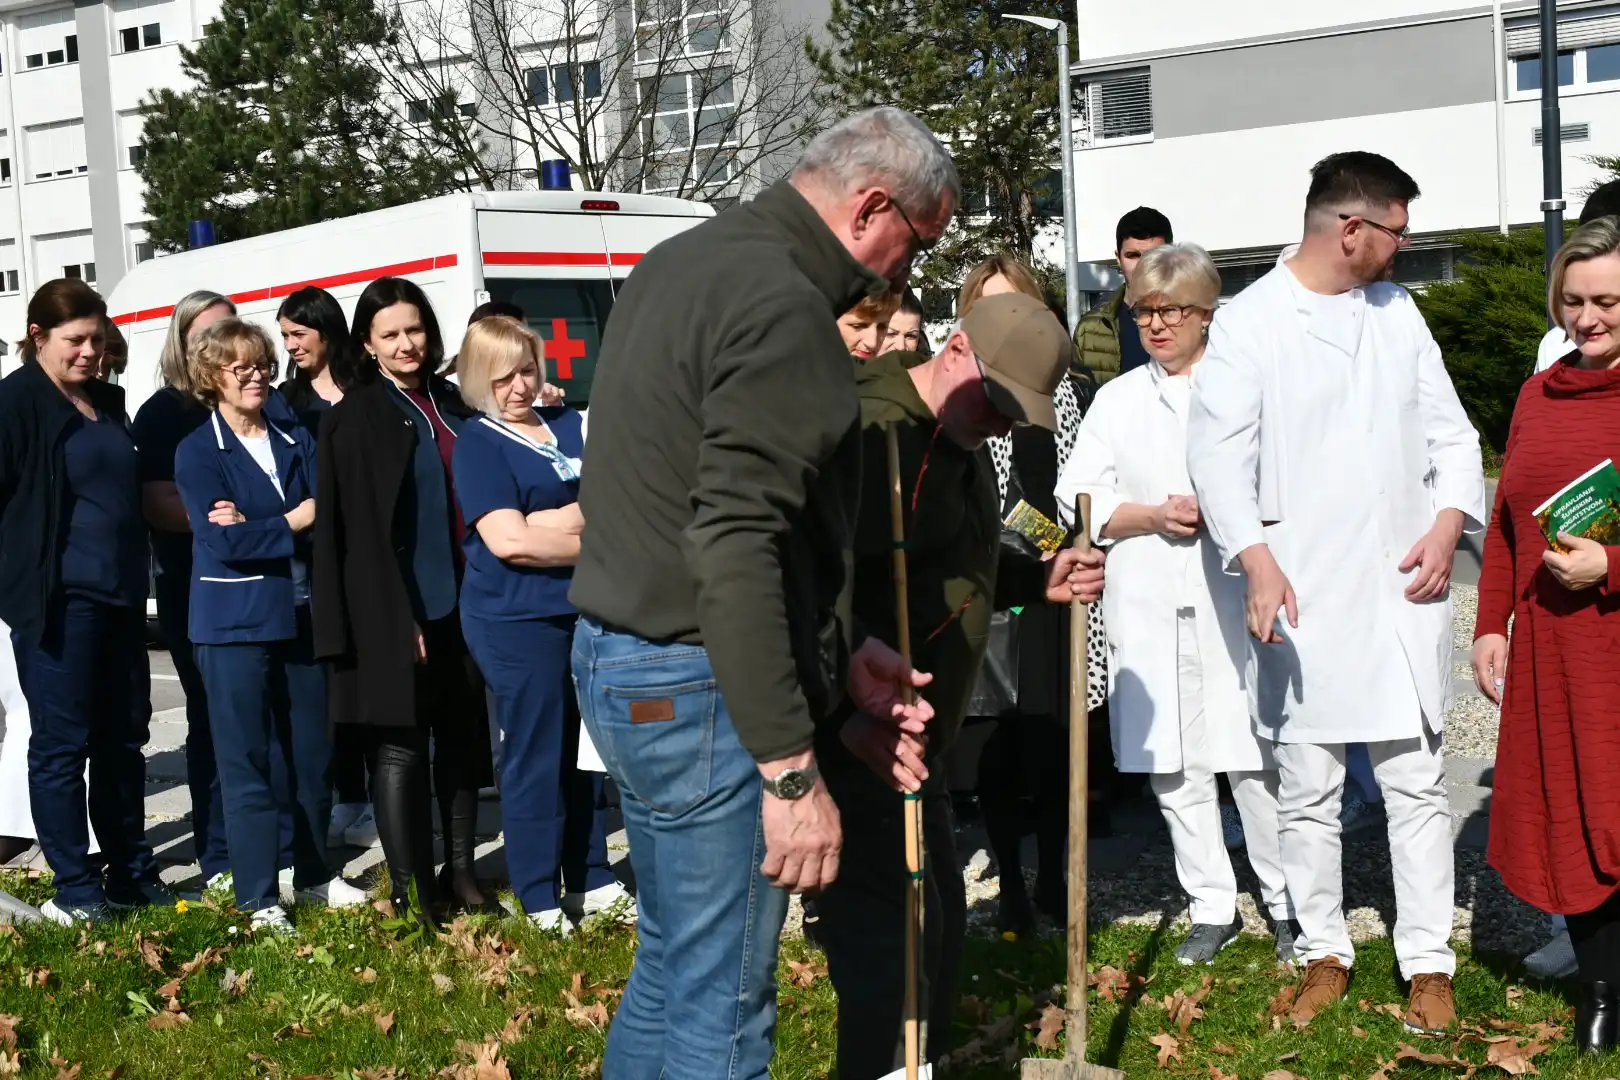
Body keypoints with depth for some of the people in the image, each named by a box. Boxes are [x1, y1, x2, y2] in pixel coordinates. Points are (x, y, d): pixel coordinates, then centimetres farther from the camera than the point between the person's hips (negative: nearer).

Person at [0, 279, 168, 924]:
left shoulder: (109, 403, 15)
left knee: (124, 737, 12)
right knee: (62, 742, -2)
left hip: (119, 596, 7)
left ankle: (132, 875, 22)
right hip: (57, 599, -7)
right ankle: (75, 891, 5)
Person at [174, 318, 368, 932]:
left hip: (301, 616, 5)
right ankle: (258, 898, 4)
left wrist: (253, 526, -17)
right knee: (246, 762, -2)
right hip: (234, 623, -5)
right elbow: (224, 542, -15)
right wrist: (293, 522, -8)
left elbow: (327, 518, -3)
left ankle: (314, 876, 26)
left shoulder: (297, 443, 11)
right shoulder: (197, 452, -3)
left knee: (313, 754, 11)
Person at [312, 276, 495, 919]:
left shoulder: (451, 405, 12)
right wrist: (398, 619, -17)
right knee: (401, 746, -1)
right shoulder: (353, 420, -5)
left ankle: (459, 870, 24)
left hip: (459, 602, 6)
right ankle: (407, 888, 7)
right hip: (393, 614, -6)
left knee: (462, 738, 12)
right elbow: (356, 530, -11)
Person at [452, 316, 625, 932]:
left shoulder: (570, 424, 12)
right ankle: (539, 903, 9)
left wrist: (555, 520, -9)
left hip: (584, 612, 6)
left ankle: (591, 882, 25)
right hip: (517, 621, -6)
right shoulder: (478, 443, -5)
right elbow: (507, 540, -16)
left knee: (585, 751, 13)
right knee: (535, 757, -1)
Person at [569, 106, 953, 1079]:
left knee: (672, 970, 21)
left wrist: (838, 650, 14)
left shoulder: (685, 262, 14)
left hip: (622, 658, 10)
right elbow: (736, 548, -25)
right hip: (703, 689, -10)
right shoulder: (783, 304, -17)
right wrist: (792, 772, -23)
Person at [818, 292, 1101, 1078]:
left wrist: (1039, 582, 11)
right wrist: (854, 711, -38)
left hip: (911, 737, 10)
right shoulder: (877, 432, -20)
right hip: (859, 740, -10)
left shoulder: (963, 443, 13)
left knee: (940, 920, 17)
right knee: (897, 931, -11)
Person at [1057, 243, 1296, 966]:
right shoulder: (1117, 400, 13)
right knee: (1173, 766, 7)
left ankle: (1288, 904, 13)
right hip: (1148, 604, 3)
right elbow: (1077, 500, 7)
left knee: (1255, 759, -2)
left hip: (1234, 598, -3)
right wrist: (1154, 515, -8)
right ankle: (1212, 907, 19)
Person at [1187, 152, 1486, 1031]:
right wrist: (1258, 562, -22)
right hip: (1304, 600, -4)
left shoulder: (1397, 309, 12)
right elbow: (1219, 454, -11)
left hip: (1405, 593, 4)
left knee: (1418, 785, 5)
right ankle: (1325, 953, 22)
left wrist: (1448, 524, -2)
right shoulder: (1249, 322, -5)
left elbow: (1449, 431, 14)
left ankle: (1429, 964, 15)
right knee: (1307, 793, 6)